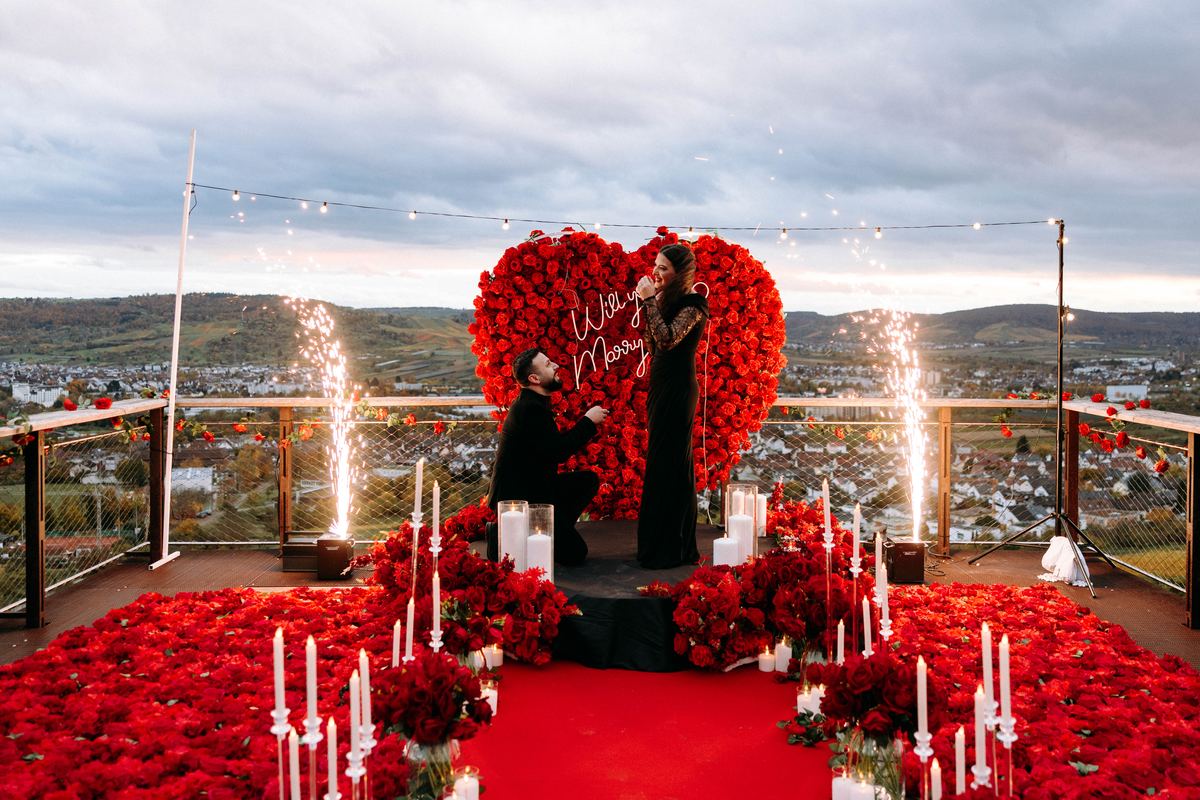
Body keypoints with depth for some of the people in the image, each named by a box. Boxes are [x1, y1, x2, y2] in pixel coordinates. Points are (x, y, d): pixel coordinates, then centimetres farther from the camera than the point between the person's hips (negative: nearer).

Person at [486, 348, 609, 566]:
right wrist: (589, 421, -15)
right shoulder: (530, 408, -21)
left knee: (588, 480, 12)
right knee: (575, 554, -10)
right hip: (516, 497, -10)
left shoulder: (532, 403, 11)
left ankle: (552, 532, 8)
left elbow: (555, 444, 14)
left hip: (532, 487, 10)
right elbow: (557, 451, -23)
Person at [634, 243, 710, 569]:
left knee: (668, 466, -5)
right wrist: (646, 304, 6)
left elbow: (667, 339, -26)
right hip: (661, 387, 9)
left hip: (677, 391, -9)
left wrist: (649, 301, -20)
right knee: (661, 463, 14)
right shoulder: (665, 302, 12)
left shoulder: (692, 304, -13)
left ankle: (673, 550, 4)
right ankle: (659, 543, 25)